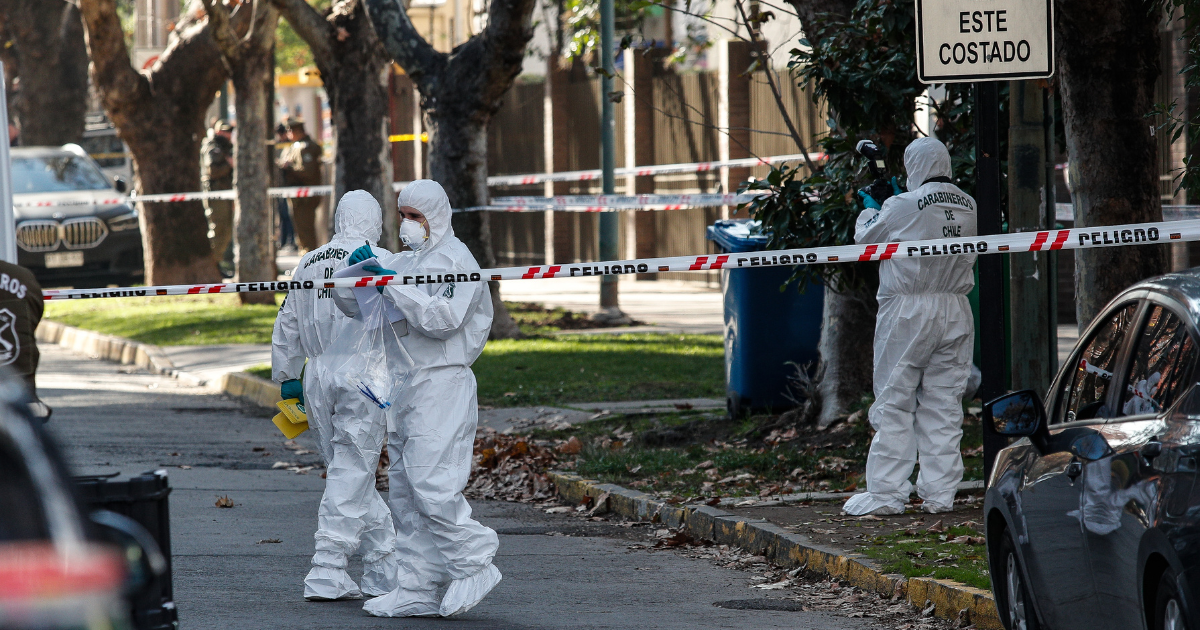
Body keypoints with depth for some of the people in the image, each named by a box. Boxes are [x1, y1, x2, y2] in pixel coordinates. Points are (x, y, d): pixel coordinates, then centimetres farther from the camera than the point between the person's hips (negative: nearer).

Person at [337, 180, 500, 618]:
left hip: (442, 385, -10)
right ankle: (417, 590, 10)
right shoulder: (406, 261, 20)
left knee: (431, 484, -17)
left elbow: (442, 318, -23)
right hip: (405, 386, 10)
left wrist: (393, 286, -23)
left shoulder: (454, 260, -8)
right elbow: (351, 302, 24)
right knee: (405, 489, 7)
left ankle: (473, 564, -5)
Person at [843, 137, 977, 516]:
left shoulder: (903, 206, -12)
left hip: (908, 312, -5)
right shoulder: (967, 207, 5)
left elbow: (865, 239, 2)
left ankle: (885, 494, 0)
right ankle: (939, 493, 7)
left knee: (894, 403, 1)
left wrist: (870, 210, 22)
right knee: (944, 405, 8)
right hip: (955, 311, 5)